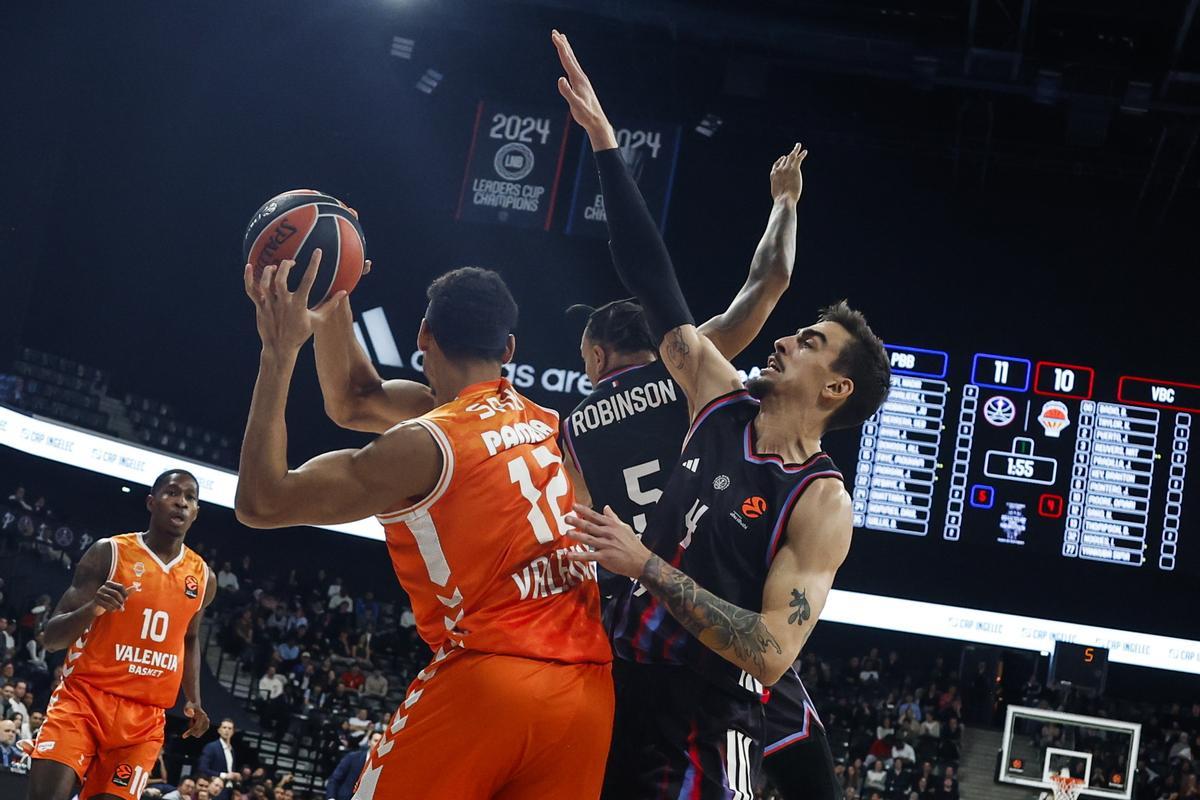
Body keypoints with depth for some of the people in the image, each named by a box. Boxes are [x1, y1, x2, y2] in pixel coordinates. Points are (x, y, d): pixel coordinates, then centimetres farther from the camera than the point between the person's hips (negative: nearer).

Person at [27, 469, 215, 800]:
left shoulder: (203, 577, 9)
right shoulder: (108, 553, -4)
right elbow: (51, 638, -6)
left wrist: (194, 701, 16)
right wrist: (93, 609, -26)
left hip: (144, 717, 3)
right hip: (83, 697, -3)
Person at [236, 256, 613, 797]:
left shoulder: (425, 445, -9)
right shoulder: (547, 425, 13)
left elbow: (259, 503, -5)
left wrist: (279, 353, -2)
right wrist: (333, 307, 26)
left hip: (484, 683, -6)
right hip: (589, 693, 7)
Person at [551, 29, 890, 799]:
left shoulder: (822, 504, -13)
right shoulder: (722, 401, 4)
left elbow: (773, 651, -23)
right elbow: (655, 283, 4)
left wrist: (646, 565, -26)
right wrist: (604, 140, 2)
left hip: (707, 730, -6)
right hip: (625, 691, 6)